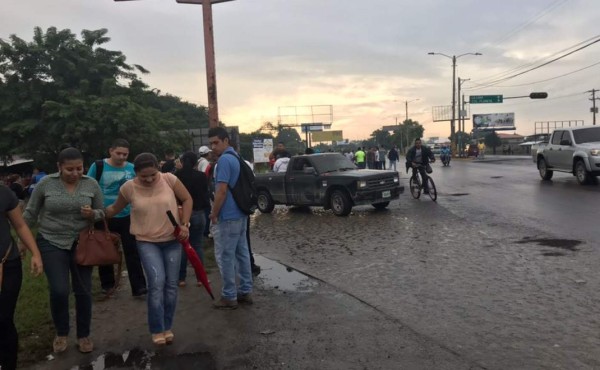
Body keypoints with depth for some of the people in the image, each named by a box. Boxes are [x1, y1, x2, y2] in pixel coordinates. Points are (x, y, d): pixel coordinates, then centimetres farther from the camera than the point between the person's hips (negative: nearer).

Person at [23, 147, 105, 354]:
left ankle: (84, 335, 24)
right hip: (51, 243, -1)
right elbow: (30, 213, 2)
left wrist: (92, 214, -19)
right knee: (59, 291, -7)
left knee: (83, 291, 5)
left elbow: (102, 213, 3)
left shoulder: (92, 185, -5)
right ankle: (61, 333, 20)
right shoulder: (45, 183, -8)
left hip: (82, 243, 1)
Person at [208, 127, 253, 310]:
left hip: (228, 217, -10)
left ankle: (229, 297, 8)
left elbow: (222, 191, -22)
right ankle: (245, 291, 22)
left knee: (225, 256, 0)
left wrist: (214, 215, -11)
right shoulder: (236, 158, 14)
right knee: (242, 253, 13)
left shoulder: (224, 160, -17)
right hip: (241, 214, 10)